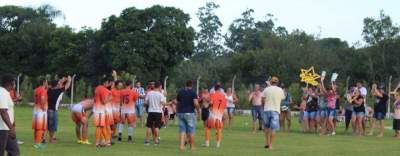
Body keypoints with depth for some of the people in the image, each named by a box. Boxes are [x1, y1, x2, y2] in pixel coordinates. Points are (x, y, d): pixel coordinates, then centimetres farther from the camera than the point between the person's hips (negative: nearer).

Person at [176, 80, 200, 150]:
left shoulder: (180, 92, 10)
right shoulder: (193, 93, -6)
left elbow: (178, 103, 15)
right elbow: (196, 103, -17)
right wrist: (198, 110, -3)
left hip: (180, 113, 4)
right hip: (189, 113, -4)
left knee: (182, 130, 6)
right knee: (191, 131, 4)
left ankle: (181, 146, -2)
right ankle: (192, 146, 9)